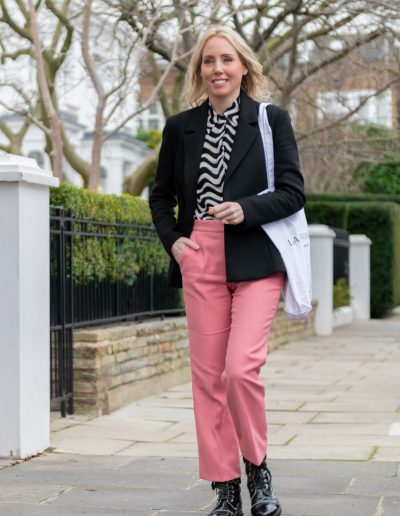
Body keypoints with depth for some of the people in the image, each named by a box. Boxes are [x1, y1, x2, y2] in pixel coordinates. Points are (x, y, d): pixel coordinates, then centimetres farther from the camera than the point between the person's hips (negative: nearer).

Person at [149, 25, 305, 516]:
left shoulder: (272, 119, 4)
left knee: (240, 368, -17)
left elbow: (293, 192, 1)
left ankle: (257, 466, 8)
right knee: (207, 376, 3)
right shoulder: (180, 127, 11)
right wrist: (171, 238, 3)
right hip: (200, 261, 3)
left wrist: (246, 210, -15)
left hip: (256, 261, -3)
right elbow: (161, 195, 20)